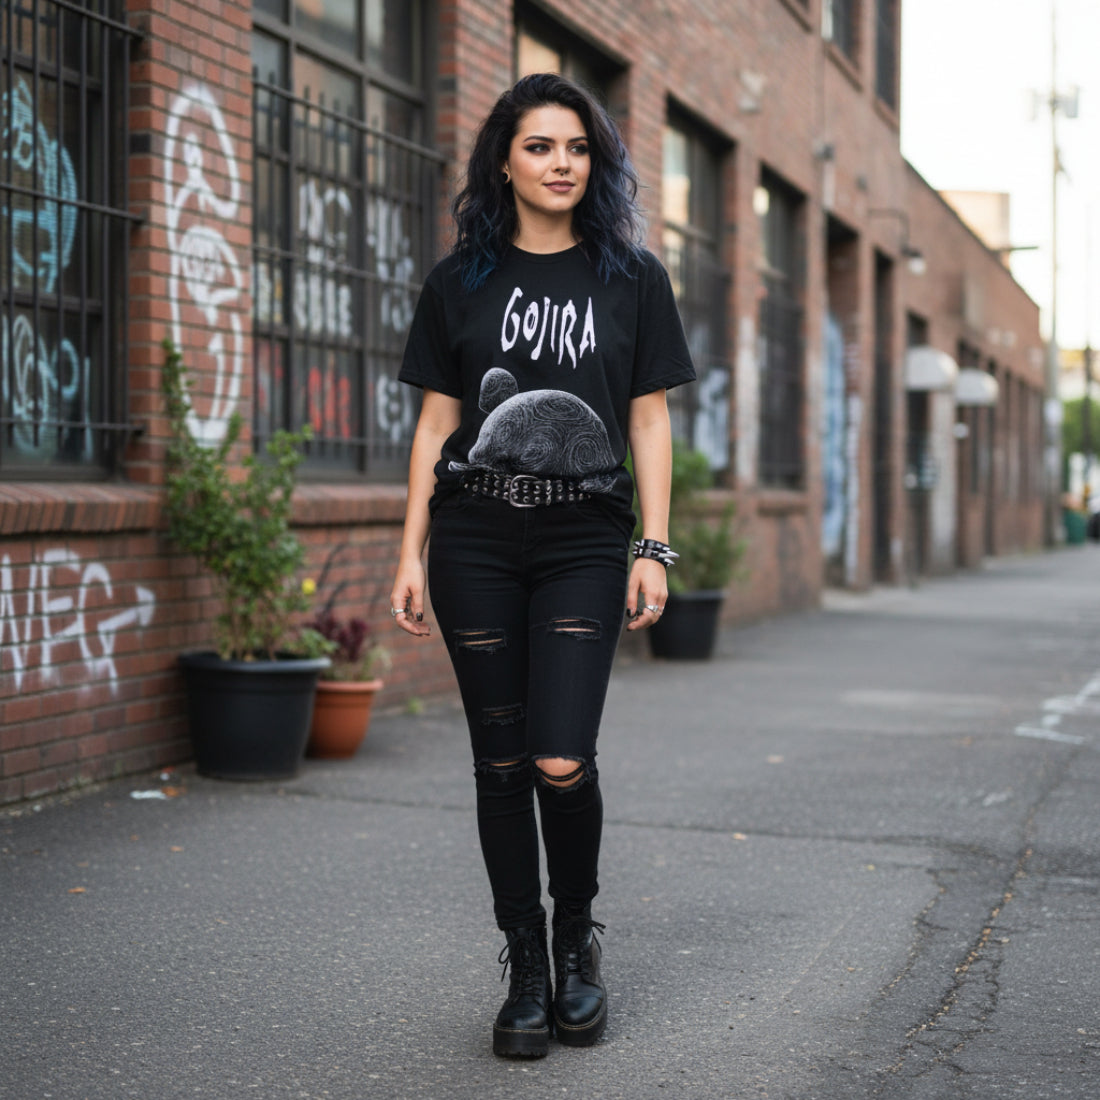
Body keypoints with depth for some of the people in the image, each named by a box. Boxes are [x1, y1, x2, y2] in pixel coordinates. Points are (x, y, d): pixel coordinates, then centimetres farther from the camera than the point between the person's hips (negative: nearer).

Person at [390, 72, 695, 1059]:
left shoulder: (630, 276, 7)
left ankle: (577, 939, 15)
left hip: (584, 542, -1)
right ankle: (526, 968, 16)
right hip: (474, 541, 1)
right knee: (501, 761, 3)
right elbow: (435, 423, 8)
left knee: (561, 761, -12)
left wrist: (654, 549, -2)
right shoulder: (462, 279, 8)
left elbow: (649, 421, 6)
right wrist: (410, 555, 2)